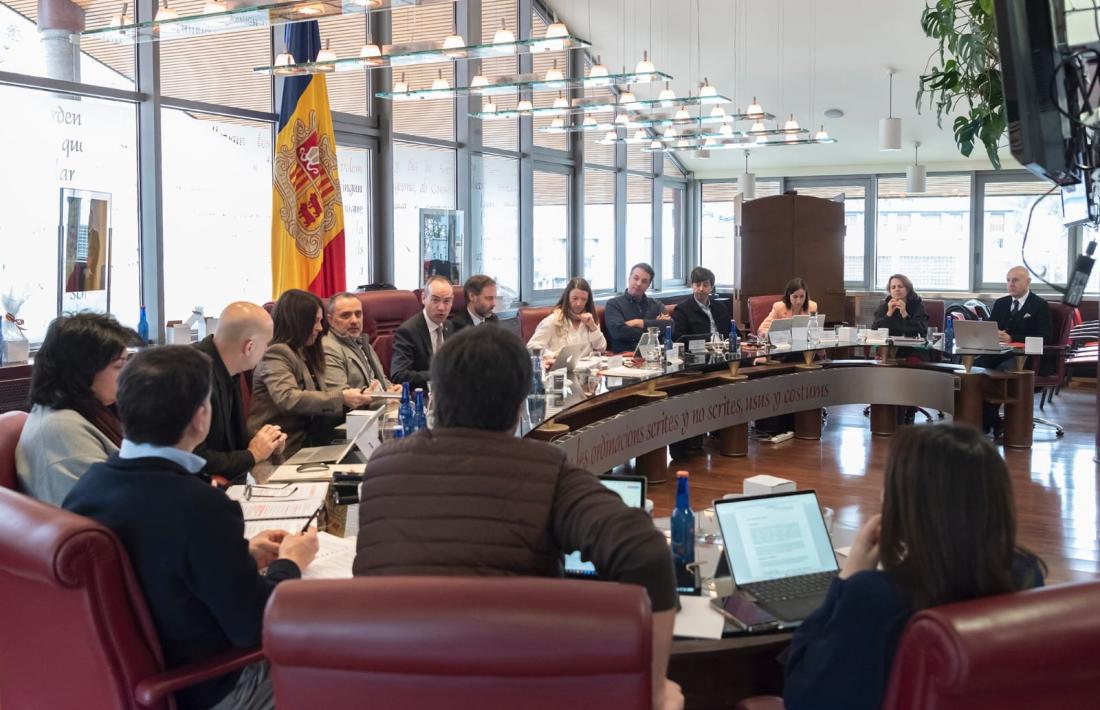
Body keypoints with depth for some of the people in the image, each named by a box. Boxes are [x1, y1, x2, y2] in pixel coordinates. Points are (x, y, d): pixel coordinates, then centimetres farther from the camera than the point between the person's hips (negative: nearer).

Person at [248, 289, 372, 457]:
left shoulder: (305, 353, 19)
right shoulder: (276, 354, -9)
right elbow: (287, 399, -25)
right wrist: (341, 398, -28)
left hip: (305, 444, 8)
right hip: (281, 450, -8)